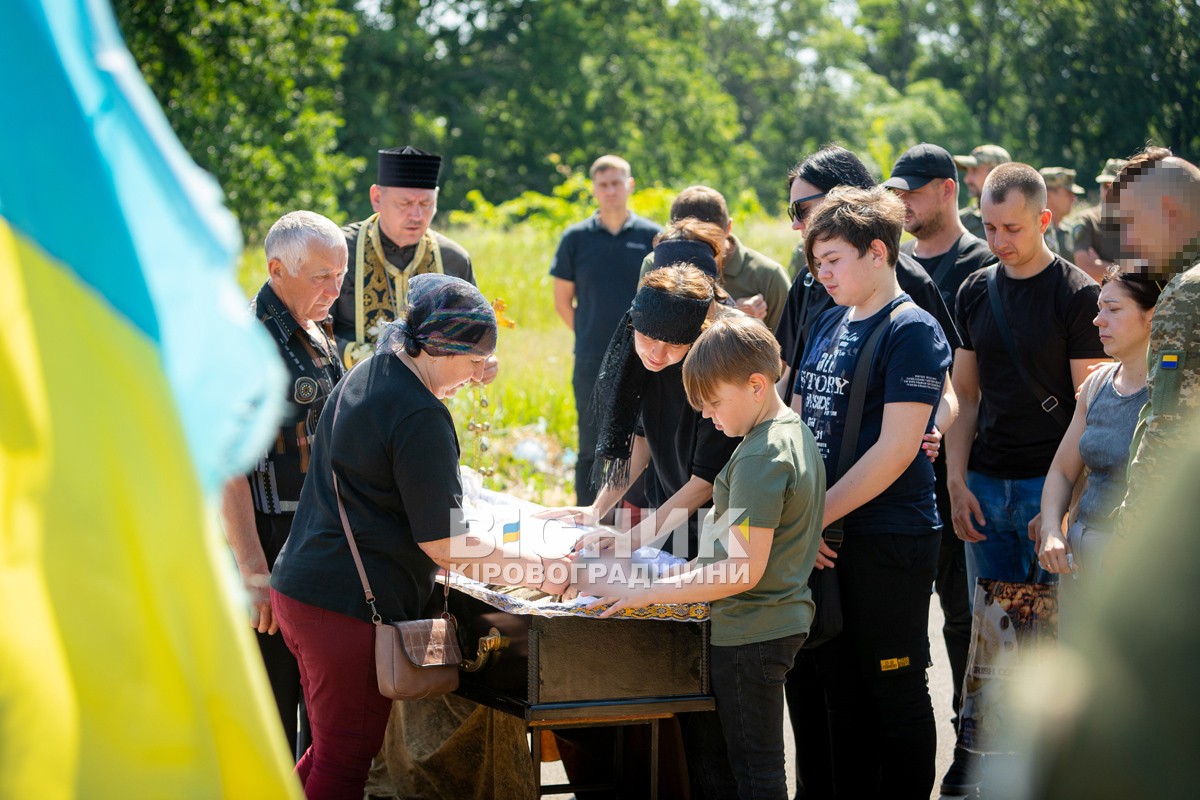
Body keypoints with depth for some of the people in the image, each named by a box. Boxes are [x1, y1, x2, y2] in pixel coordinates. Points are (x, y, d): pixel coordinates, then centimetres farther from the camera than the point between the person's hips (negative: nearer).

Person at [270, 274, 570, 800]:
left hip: (299, 588, 10)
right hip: (350, 609, -10)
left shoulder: (362, 378, 13)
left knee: (332, 749, 19)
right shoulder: (421, 419, -18)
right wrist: (542, 572, -10)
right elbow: (443, 544, -16)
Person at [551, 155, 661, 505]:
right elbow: (562, 301, 10)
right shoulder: (576, 238, 4)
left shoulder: (652, 236, 3)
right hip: (592, 365, 0)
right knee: (591, 450, 5)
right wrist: (591, 336, 7)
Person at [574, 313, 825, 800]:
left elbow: (744, 570, -26)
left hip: (751, 635, -10)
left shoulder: (759, 458, -21)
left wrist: (645, 593, -23)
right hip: (783, 619, 10)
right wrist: (688, 572, 14)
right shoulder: (796, 433, 10)